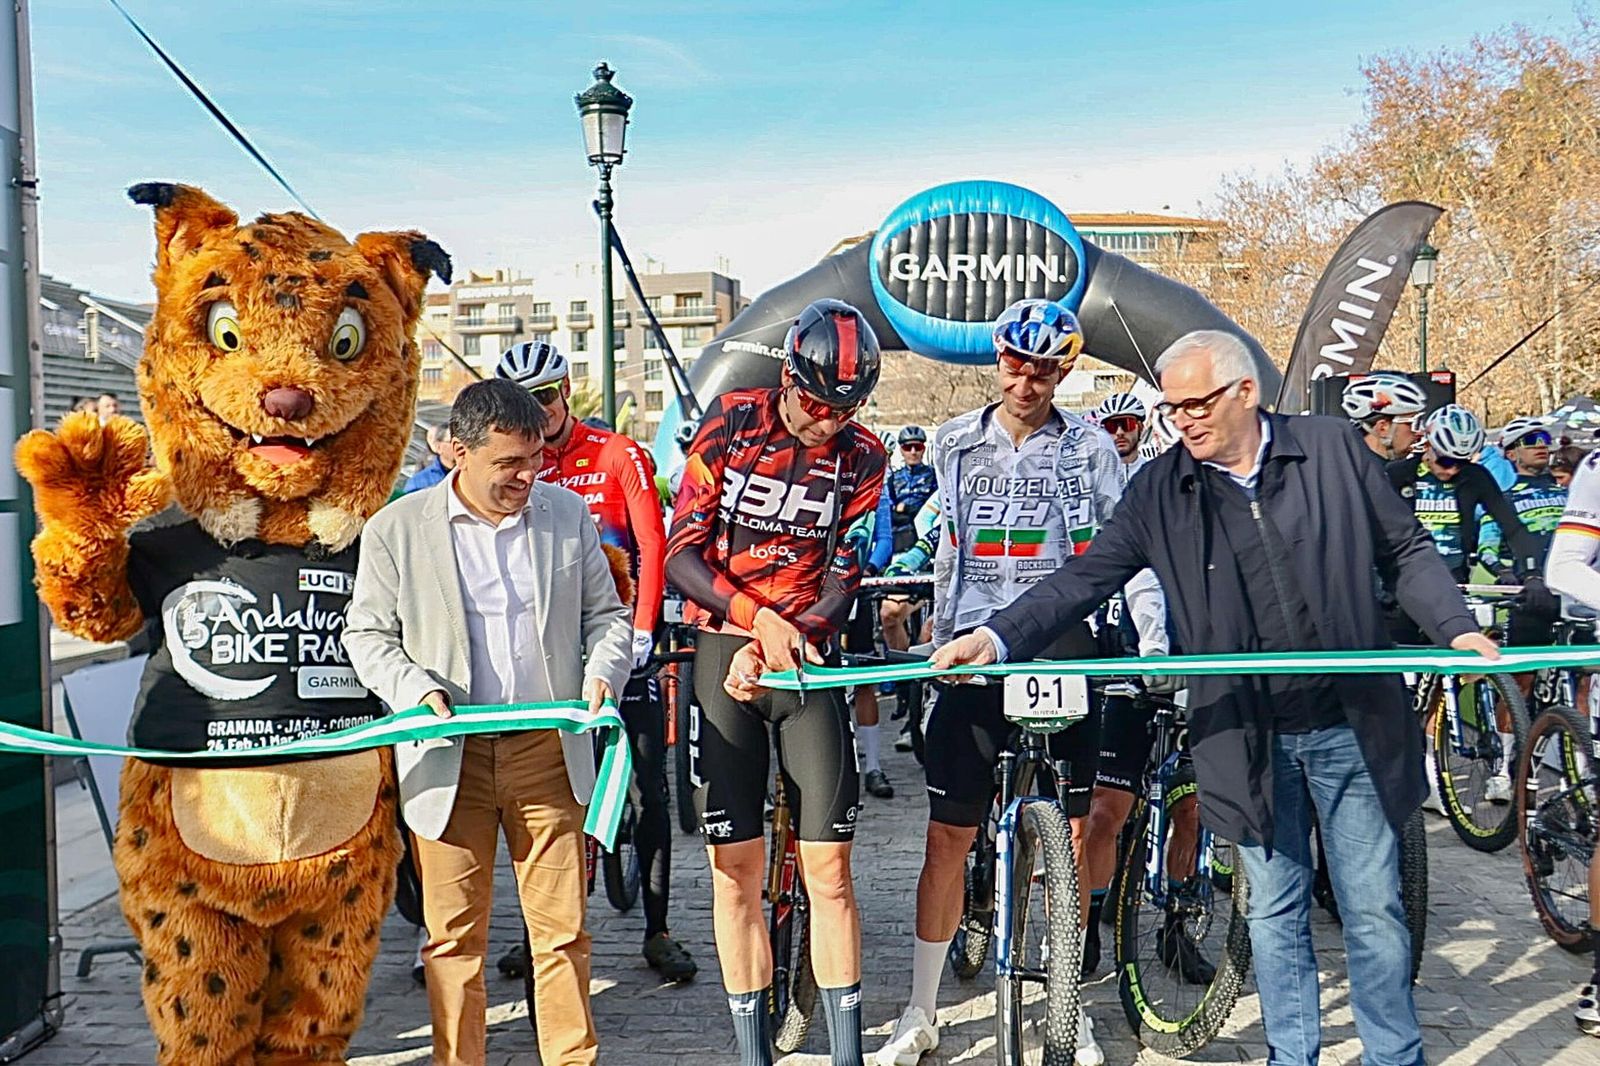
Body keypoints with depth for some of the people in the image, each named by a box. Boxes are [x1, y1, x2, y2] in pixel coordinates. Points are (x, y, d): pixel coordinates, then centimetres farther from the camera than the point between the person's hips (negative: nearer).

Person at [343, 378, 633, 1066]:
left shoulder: (568, 514, 6)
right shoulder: (395, 529, -1)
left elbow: (606, 614, 13)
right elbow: (367, 633, 5)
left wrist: (603, 671, -6)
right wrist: (415, 691, -12)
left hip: (549, 749, 2)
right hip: (448, 753, -1)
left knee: (562, 926, 6)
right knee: (454, 933, 7)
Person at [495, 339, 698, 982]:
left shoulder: (619, 456, 0)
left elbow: (653, 545, -6)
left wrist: (642, 631, -15)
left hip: (619, 640, -2)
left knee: (648, 792, 0)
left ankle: (658, 931, 11)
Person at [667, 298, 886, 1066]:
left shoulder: (862, 458, -1)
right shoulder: (730, 424, -4)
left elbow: (844, 578, -3)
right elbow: (681, 551, -6)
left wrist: (776, 646, -18)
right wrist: (759, 619, -18)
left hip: (806, 658, 1)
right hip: (722, 652, 0)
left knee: (829, 869, -2)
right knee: (735, 869, 3)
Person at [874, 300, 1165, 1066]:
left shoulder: (1090, 449, 3)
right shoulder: (955, 444, 9)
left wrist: (1155, 633, -9)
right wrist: (935, 640, 15)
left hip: (1061, 651, -1)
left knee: (1069, 832, 4)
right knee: (948, 836, 2)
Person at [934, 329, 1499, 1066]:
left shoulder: (1333, 449, -2)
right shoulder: (1159, 491, -1)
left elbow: (1406, 550, 5)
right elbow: (1085, 579, -6)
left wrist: (1456, 628, -10)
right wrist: (998, 638, -19)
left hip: (1353, 727, 0)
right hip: (1251, 739, 1)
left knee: (1374, 911, 11)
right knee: (1275, 915, 12)